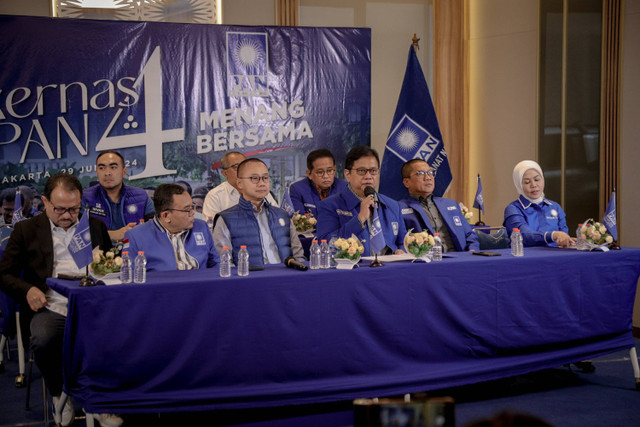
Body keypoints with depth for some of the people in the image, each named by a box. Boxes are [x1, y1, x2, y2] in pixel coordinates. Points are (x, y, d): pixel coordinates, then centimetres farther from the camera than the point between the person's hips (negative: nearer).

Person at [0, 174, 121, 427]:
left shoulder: (95, 226, 19)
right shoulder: (26, 230, 12)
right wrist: (27, 290, -9)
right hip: (50, 309, -1)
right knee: (42, 340, -34)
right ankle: (61, 396, -6)